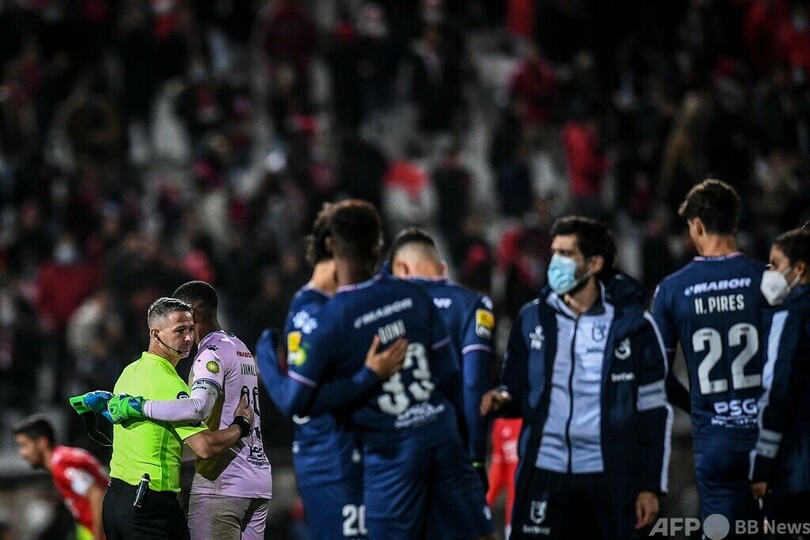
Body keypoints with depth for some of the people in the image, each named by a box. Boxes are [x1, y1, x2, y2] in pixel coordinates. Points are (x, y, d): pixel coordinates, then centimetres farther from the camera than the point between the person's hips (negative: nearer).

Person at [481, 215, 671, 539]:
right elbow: (518, 389, 16)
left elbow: (653, 411, 1)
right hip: (544, 474, 2)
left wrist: (650, 486, -3)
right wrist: (502, 399, -10)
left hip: (609, 479, -2)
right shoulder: (534, 319, 6)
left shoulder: (631, 324, -2)